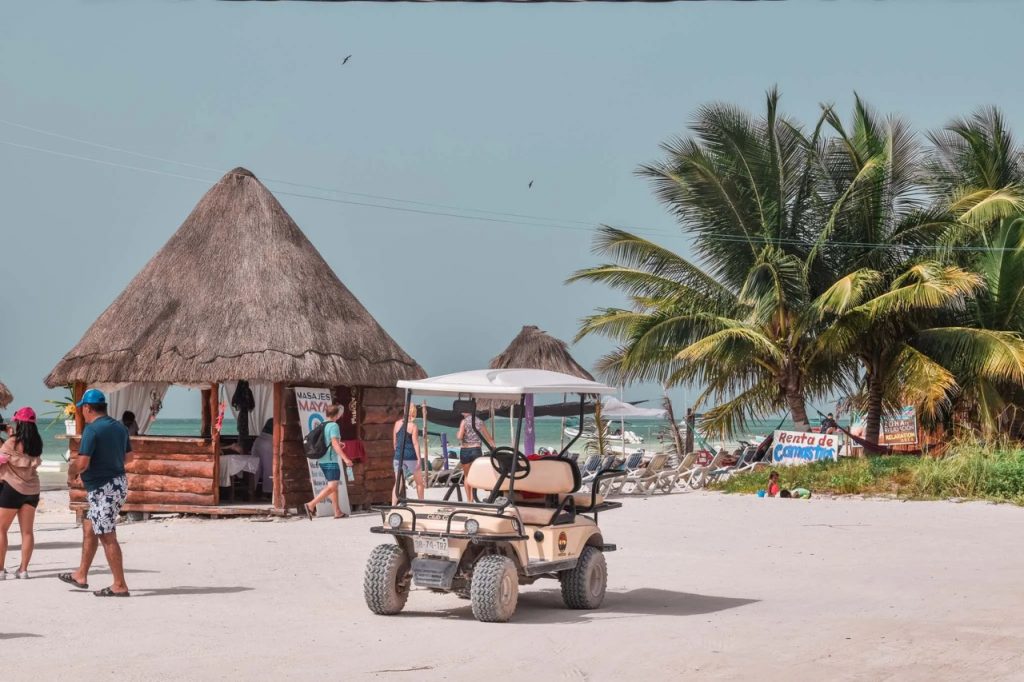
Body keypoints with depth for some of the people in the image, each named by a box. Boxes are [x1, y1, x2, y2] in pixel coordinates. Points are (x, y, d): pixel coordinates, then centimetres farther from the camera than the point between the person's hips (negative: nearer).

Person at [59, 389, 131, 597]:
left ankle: (120, 586, -1)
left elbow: (82, 463, -23)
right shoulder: (119, 427, 9)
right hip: (118, 482, 9)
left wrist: (71, 473, 1)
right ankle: (81, 576, 27)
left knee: (107, 536, -3)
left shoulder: (91, 429, -17)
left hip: (103, 490, -9)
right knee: (88, 527, 20)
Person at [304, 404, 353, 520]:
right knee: (332, 486, -10)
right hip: (331, 461, -9)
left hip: (322, 461, 9)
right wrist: (345, 458, -23)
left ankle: (338, 512, 15)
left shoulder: (321, 426, 13)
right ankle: (311, 505, -20)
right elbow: (335, 443, -20)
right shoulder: (334, 426, -11)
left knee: (334, 485, 14)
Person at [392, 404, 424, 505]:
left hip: (398, 456, 4)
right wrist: (419, 459, -11)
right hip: (411, 457, -4)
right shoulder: (413, 426, -8)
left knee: (398, 483, 3)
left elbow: (394, 441, 12)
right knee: (419, 481, 13)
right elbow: (415, 443, -11)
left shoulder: (397, 423, 6)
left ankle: (393, 505, -8)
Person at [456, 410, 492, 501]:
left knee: (467, 476, 11)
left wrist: (457, 434, 7)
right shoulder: (479, 422, 7)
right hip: (476, 450, 2)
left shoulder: (464, 421, -6)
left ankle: (468, 499, 11)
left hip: (465, 450, -2)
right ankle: (472, 498, -2)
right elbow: (488, 438, 8)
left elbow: (460, 436, -14)